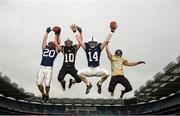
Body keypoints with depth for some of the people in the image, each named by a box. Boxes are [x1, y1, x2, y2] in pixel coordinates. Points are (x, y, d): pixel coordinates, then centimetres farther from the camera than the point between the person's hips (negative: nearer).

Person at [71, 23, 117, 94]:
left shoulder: (99, 47, 3)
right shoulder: (86, 48, 4)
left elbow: (106, 40, -1)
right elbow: (80, 41, 3)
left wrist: (112, 31, -6)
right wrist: (75, 32, -1)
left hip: (97, 69, -1)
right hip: (89, 69, 1)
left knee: (106, 73, -27)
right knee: (79, 73, -22)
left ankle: (99, 84, 7)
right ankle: (88, 84, 6)